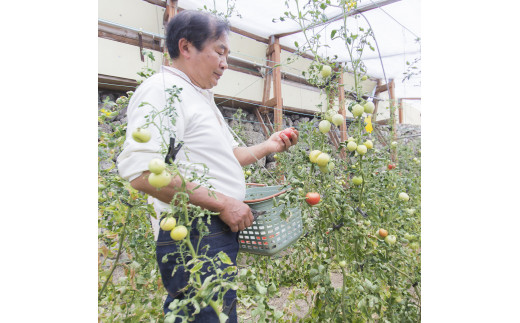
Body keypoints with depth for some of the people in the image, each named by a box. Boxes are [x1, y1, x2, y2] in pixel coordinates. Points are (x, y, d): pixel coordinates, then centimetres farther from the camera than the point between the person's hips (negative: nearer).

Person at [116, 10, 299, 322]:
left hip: (221, 230, 10)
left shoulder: (202, 98, 20)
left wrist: (267, 147, 14)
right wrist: (222, 203, -21)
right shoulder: (161, 90, -11)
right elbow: (141, 171, -25)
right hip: (193, 236, -10)